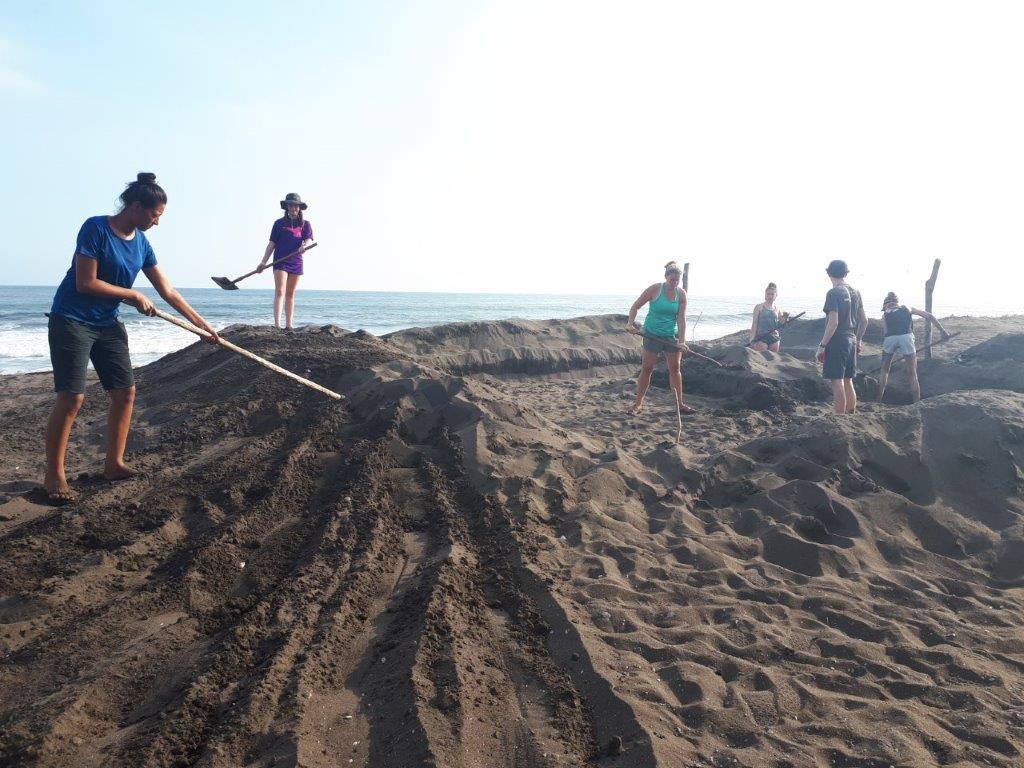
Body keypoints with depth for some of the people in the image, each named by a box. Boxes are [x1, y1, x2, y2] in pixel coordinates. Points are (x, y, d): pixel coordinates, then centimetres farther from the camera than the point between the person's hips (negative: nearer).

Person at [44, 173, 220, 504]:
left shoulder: (141, 243, 4)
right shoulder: (95, 228, -16)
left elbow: (167, 292, 8)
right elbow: (85, 283, -20)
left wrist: (202, 324, 8)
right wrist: (134, 297, -14)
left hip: (108, 324, 8)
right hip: (72, 321, -7)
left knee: (125, 392, 5)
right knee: (72, 398, -11)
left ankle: (114, 464, 16)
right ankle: (53, 475, 1)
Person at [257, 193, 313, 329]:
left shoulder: (305, 224, 10)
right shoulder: (279, 223, 5)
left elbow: (308, 240, -4)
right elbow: (272, 244, 5)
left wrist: (304, 246, -28)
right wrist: (264, 262, -2)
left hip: (296, 262, 3)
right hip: (280, 261, -2)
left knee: (290, 294, 9)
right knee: (280, 292, -13)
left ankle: (288, 325, 13)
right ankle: (277, 324, -22)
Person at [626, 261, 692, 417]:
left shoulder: (681, 294, -5)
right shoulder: (655, 289, -13)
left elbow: (681, 319, -9)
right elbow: (635, 306, -5)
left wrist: (682, 341, -18)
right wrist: (630, 323, -20)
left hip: (671, 336, 3)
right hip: (652, 334, -3)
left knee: (675, 368, 5)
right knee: (647, 369, 0)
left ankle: (679, 403, 15)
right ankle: (638, 404, 8)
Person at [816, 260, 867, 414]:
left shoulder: (834, 293, -12)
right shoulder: (855, 292, 11)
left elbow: (833, 322, -19)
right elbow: (864, 320, 14)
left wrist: (822, 346, -16)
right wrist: (858, 340, 25)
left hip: (837, 342, -8)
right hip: (851, 341, 8)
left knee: (837, 382, -5)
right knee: (848, 382, 15)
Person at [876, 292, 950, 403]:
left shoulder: (885, 314, 25)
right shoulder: (907, 309, 26)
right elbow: (929, 316, 21)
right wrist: (942, 330, 20)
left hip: (890, 339, 1)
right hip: (906, 337, -1)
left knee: (884, 370, 21)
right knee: (913, 374, 8)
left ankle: (879, 400, 20)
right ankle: (917, 403, 5)